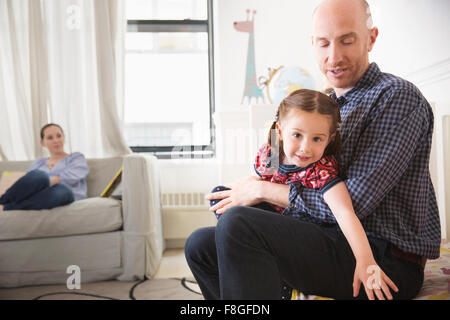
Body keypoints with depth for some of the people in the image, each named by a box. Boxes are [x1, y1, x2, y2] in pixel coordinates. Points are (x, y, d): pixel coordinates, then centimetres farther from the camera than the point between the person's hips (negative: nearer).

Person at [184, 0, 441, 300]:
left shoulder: (398, 96, -10)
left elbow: (353, 203, -18)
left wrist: (262, 190, -10)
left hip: (388, 258, -8)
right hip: (336, 241, 8)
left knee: (238, 224, -30)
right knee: (200, 244, 5)